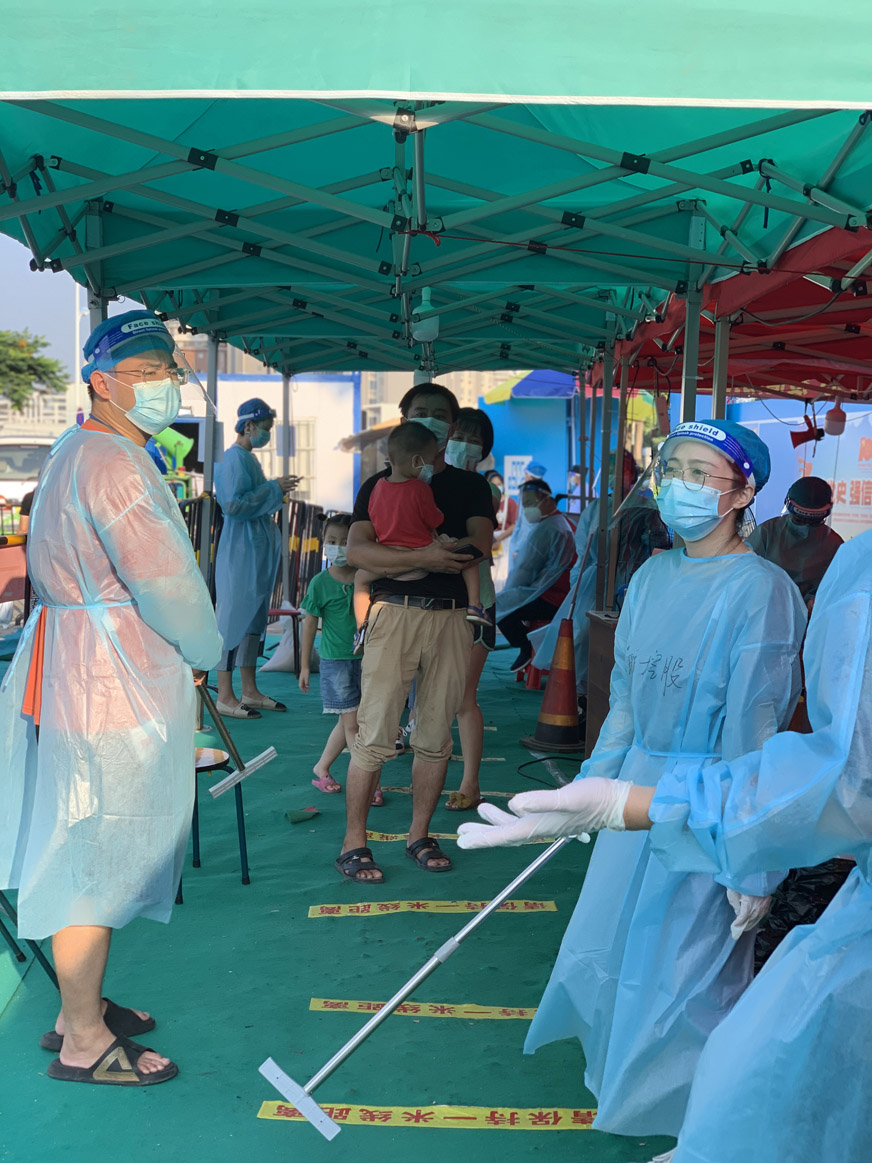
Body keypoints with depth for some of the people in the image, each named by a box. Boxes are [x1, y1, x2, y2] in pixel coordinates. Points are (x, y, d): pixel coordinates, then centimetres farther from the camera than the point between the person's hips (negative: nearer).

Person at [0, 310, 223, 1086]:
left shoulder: (88, 454, 17)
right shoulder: (109, 461, -18)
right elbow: (166, 582, -21)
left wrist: (181, 659, 10)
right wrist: (206, 654, -4)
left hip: (101, 674, 11)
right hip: (110, 682, -11)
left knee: (92, 851, 18)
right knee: (95, 854, -2)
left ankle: (82, 1006, 32)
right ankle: (83, 1042, 10)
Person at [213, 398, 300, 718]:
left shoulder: (248, 458, 16)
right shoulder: (234, 458, -14)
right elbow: (233, 504, -23)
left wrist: (277, 491, 13)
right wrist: (274, 488, -17)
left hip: (258, 549, 10)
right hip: (240, 550, -10)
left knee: (254, 618, 13)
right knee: (234, 618, -6)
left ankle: (250, 691, 20)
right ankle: (225, 696, -1)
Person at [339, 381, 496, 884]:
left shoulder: (471, 486, 15)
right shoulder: (381, 483, 11)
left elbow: (480, 548, -2)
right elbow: (357, 550, -5)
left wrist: (395, 556, -9)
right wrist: (422, 557, -19)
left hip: (452, 617, 2)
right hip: (396, 612, -2)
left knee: (436, 737, 6)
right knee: (376, 735, -5)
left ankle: (420, 836, 20)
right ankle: (354, 843, 4)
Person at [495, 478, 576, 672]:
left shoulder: (545, 529, -16)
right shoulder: (563, 522, 17)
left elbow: (526, 569, -14)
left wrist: (507, 592, 2)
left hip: (548, 601, -11)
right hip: (562, 595, 11)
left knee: (498, 605, -10)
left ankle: (526, 650, 2)